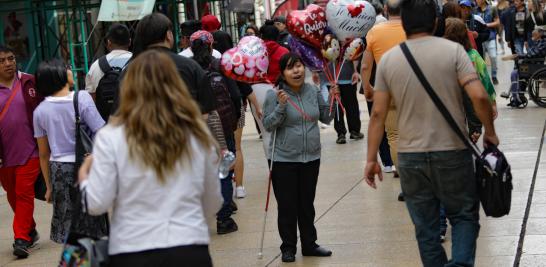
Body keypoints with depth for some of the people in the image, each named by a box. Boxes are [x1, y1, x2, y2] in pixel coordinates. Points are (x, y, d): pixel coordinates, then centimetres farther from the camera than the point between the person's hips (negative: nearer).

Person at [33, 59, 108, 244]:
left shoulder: (40, 111, 2)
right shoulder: (82, 98, -9)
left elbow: (44, 154, 8)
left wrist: (49, 186, 18)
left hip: (59, 171, 3)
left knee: (68, 234, 9)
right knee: (93, 232, 4)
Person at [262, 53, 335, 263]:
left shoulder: (313, 91, 5)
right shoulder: (275, 95, -9)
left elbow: (326, 118, 11)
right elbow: (268, 125, -11)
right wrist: (281, 106, -24)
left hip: (311, 157, 4)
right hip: (284, 160, -4)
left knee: (307, 204, 14)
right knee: (287, 206, 2)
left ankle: (309, 244, 25)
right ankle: (288, 248, 13)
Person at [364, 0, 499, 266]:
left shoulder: (388, 59, 1)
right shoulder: (453, 50, -7)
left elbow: (378, 114, 0)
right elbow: (479, 96, -15)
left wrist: (371, 159, 5)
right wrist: (490, 132, 0)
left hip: (410, 157, 2)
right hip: (452, 152, -2)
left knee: (425, 228, 12)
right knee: (464, 216, 13)